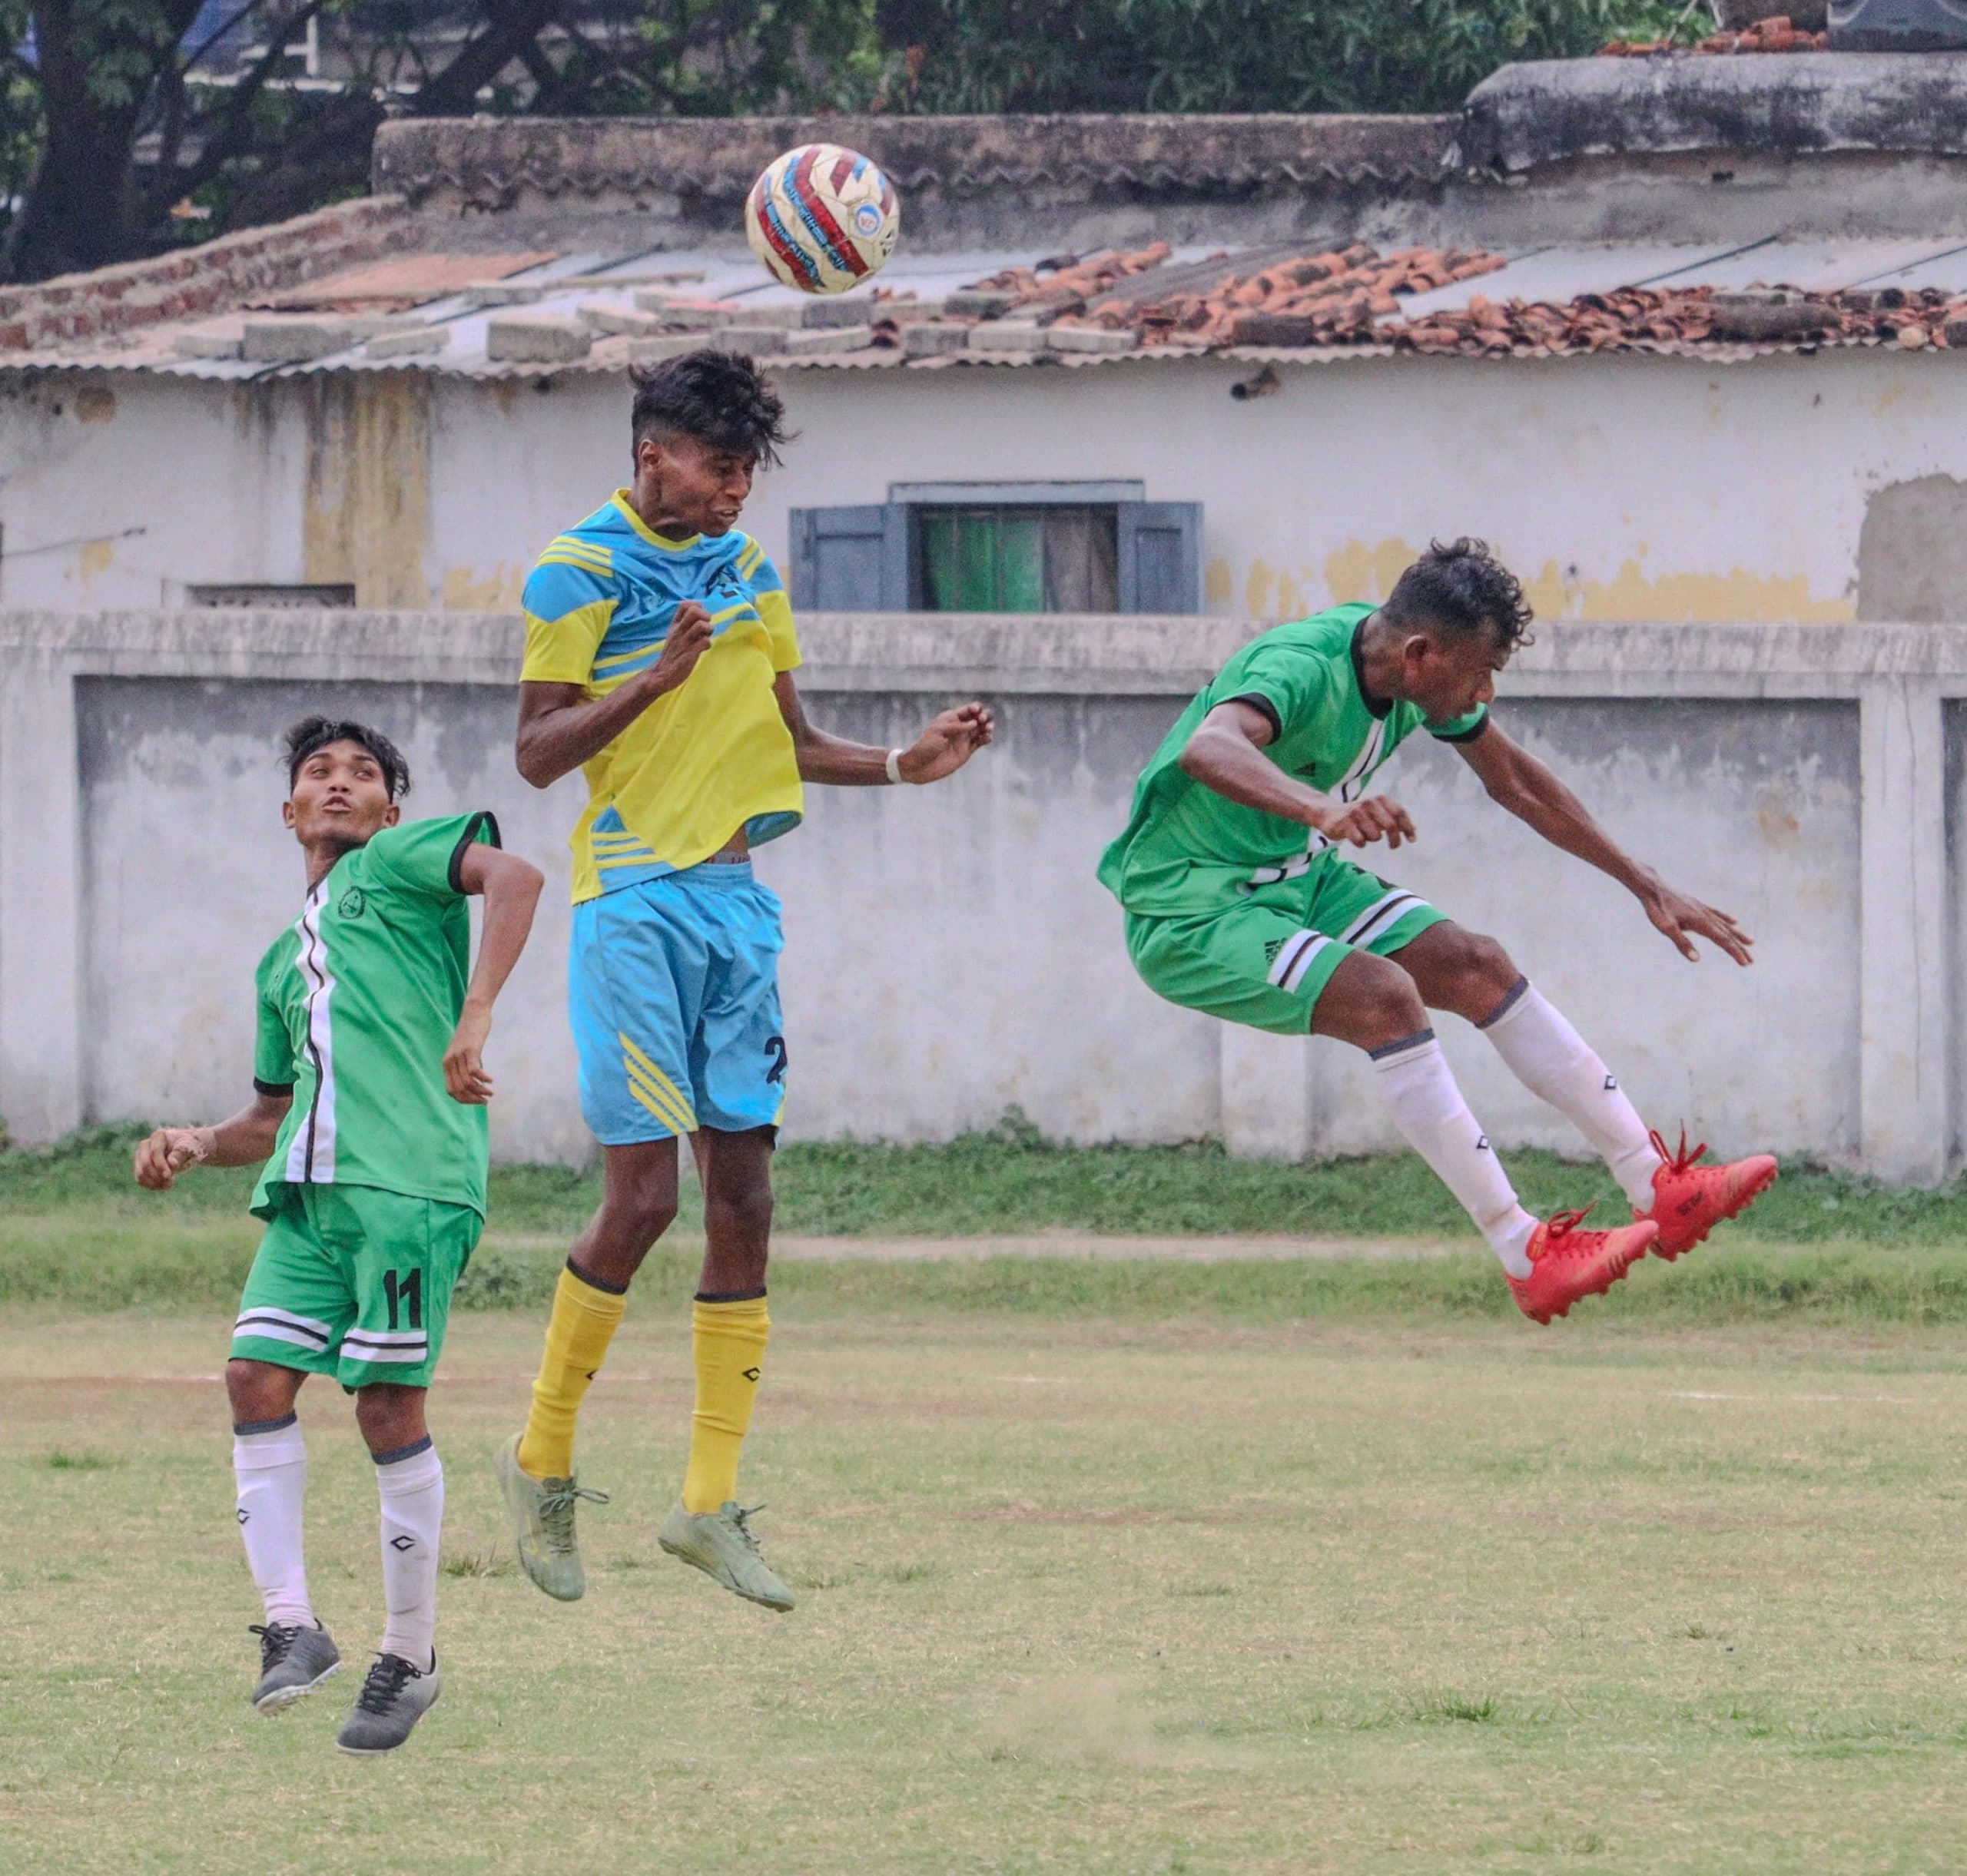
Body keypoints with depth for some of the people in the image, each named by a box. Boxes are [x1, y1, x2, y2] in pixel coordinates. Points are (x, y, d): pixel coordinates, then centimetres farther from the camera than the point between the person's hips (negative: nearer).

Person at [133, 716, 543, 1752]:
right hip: (305, 1192, 7)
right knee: (255, 1379, -8)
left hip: (410, 1180, -7)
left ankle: (409, 1656, 4)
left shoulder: (397, 861, 7)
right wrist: (198, 1144, 12)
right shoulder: (283, 959, 27)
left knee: (389, 1403, -7)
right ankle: (292, 1626, -4)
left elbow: (511, 876, -12)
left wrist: (475, 1017, -23)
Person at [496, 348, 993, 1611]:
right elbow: (540, 753, -10)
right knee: (645, 1193, -10)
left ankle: (713, 1501, 6)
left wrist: (909, 765, 8)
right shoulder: (580, 573, -5)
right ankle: (544, 1461, 8)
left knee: (743, 1189, 2)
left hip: (737, 896, 6)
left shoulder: (746, 570, 14)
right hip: (635, 900, -6)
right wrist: (657, 676, -23)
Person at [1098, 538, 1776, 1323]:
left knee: (1477, 966, 0)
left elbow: (1515, 781, 13)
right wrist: (1323, 808, -71)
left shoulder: (1429, 674, -5)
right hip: (1189, 912, -9)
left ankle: (1658, 1191, 9)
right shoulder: (1301, 669, -31)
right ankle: (1525, 1256, -24)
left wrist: (1647, 887, 17)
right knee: (1385, 994, -27)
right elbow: (1208, 748, -53)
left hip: (1297, 877, 9)